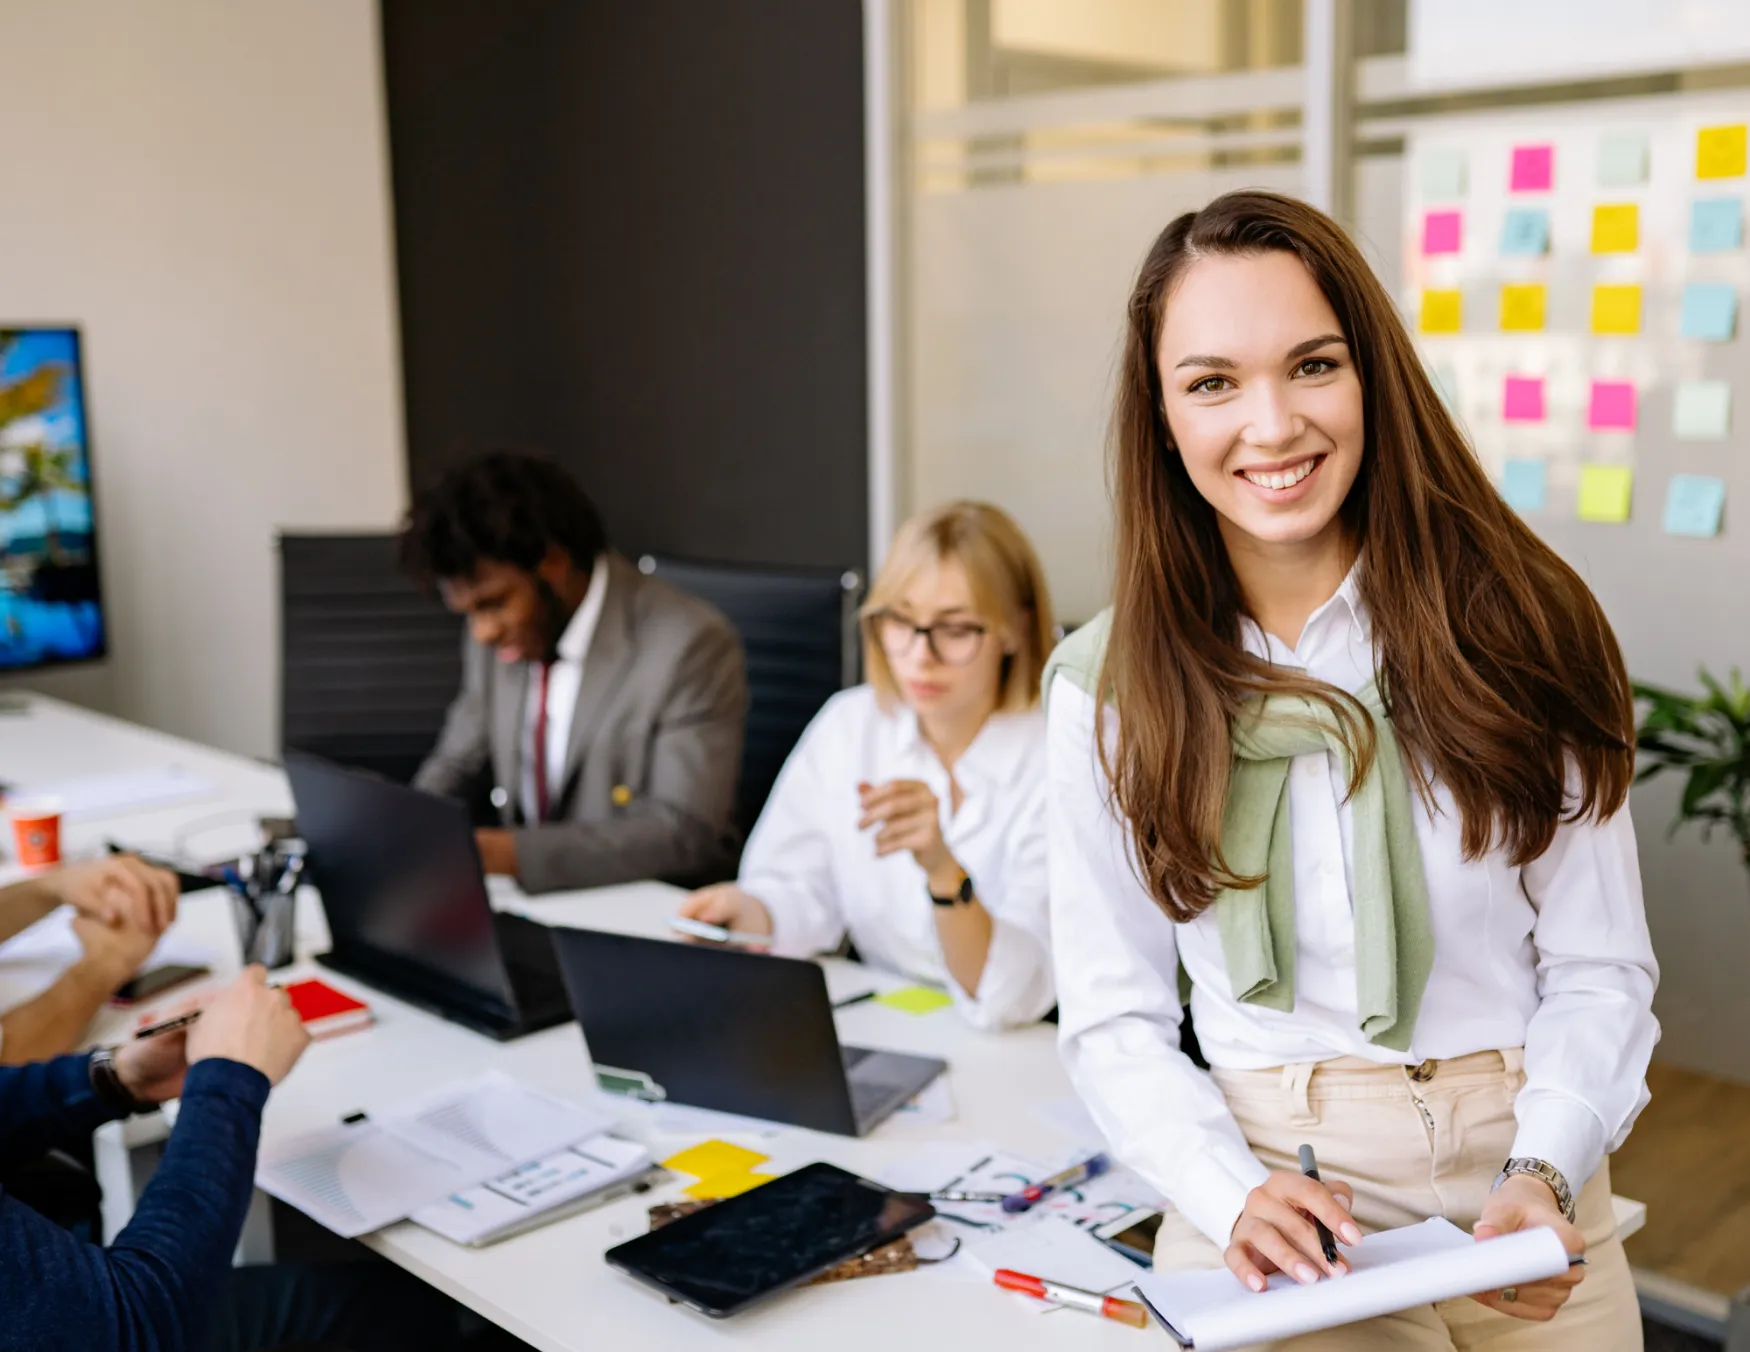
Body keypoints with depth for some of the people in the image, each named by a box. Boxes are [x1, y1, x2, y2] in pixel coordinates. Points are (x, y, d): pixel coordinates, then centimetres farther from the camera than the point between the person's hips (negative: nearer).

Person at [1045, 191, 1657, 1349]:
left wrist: (1543, 1178, -17)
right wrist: (1236, 1195, -18)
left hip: (1524, 1213, 1)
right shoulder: (1110, 689, -4)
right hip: (1269, 1208, 0)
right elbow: (1116, 1020, -3)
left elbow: (1598, 974, -2)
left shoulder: (1518, 630, -5)